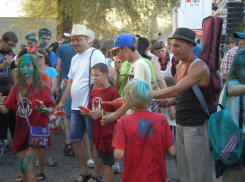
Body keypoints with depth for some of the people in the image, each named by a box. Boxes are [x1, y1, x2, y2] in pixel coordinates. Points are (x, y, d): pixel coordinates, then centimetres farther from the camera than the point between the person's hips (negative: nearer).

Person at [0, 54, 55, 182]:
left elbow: (52, 109, -8)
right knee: (22, 167, 9)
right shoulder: (17, 88, 7)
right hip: (21, 131, 5)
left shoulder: (42, 87, -6)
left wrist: (46, 110, -29)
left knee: (27, 166, -13)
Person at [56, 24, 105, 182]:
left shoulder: (95, 54, -9)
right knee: (75, 140, 10)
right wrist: (62, 102, 21)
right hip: (76, 107, 8)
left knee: (95, 141, 0)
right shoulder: (75, 58, 17)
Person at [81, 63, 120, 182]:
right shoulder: (94, 91, 10)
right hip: (96, 131, 7)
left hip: (107, 133, -7)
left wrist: (102, 113, -24)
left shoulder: (113, 92, -13)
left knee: (106, 163, -1)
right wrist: (85, 112, -3)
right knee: (97, 158, 13)